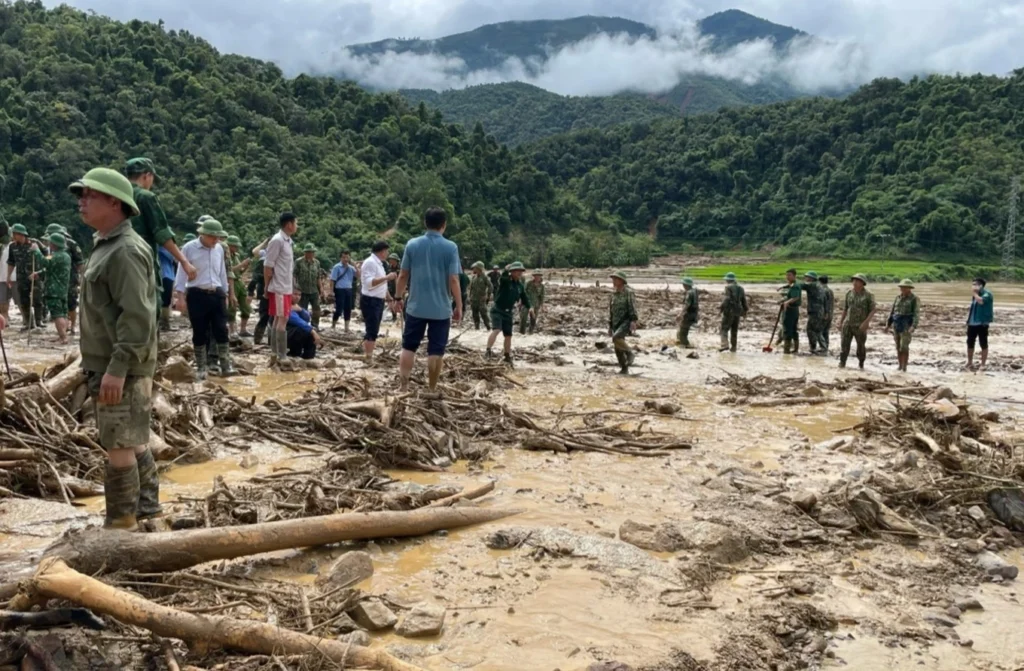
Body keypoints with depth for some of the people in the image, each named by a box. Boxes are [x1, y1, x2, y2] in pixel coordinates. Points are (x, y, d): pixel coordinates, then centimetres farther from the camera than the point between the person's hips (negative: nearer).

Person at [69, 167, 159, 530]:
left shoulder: (126, 251, -17)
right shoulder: (106, 245, 16)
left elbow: (136, 317, -25)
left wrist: (117, 367, -28)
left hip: (122, 368, -10)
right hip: (110, 365, 10)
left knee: (119, 445, -4)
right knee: (133, 440, 18)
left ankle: (121, 524, 6)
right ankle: (146, 506, 29)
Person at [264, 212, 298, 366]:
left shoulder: (287, 241, 14)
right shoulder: (277, 241, -14)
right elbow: (268, 266, -14)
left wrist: (290, 287, 16)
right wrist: (266, 287, -11)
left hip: (286, 288, 9)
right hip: (279, 289, -9)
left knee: (278, 320, 11)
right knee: (282, 320, -9)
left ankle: (274, 354, 16)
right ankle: (281, 357, -7)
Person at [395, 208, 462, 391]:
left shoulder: (412, 244, -1)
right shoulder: (450, 247, -8)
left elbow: (403, 275, 3)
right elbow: (453, 280, -11)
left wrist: (398, 297, 17)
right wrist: (459, 307, -3)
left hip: (416, 306, 2)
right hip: (441, 308, -2)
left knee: (408, 346, 12)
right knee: (436, 350, 6)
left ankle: (404, 387, 7)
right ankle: (432, 389, 12)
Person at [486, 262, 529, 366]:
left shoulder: (520, 285, 6)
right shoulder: (504, 281, -14)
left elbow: (524, 298, 17)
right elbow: (502, 277, -39)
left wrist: (529, 307, 6)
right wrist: (506, 270, -57)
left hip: (508, 312, 6)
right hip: (497, 310, -6)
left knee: (508, 335, 10)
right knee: (496, 330, -26)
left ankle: (507, 356, 24)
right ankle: (488, 351, -23)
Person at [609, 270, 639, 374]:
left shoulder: (628, 292, -6)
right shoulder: (614, 294, 16)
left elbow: (633, 307, -14)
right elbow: (611, 310, 20)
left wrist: (633, 321, -26)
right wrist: (610, 326, 18)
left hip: (626, 322, -7)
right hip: (616, 323, 8)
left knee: (616, 338, -30)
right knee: (618, 349, 3)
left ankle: (630, 354, -10)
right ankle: (624, 369, 12)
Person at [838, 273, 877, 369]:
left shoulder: (868, 295, -8)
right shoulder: (849, 293, 5)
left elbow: (873, 310, -9)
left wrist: (866, 322, -20)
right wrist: (841, 322, 12)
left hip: (860, 326, -3)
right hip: (847, 324, 3)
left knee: (861, 346, 9)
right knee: (844, 344, -7)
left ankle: (861, 365, 27)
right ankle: (842, 364, -6)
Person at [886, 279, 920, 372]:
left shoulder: (914, 299, -8)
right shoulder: (898, 298, 11)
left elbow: (917, 314, -16)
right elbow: (893, 312, 14)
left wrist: (914, 326, -29)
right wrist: (888, 324, 9)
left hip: (907, 326, -6)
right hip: (897, 325, 6)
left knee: (904, 347, -11)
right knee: (898, 347, 9)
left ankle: (904, 369, -4)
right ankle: (900, 367, 17)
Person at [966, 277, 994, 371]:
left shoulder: (987, 293, -10)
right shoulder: (975, 294, 15)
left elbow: (981, 301, -31)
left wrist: (974, 293, -17)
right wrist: (968, 319, 15)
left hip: (982, 323, -8)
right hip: (972, 323, 8)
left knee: (983, 344, 1)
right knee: (970, 343, 12)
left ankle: (983, 364, 7)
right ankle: (970, 363, 23)